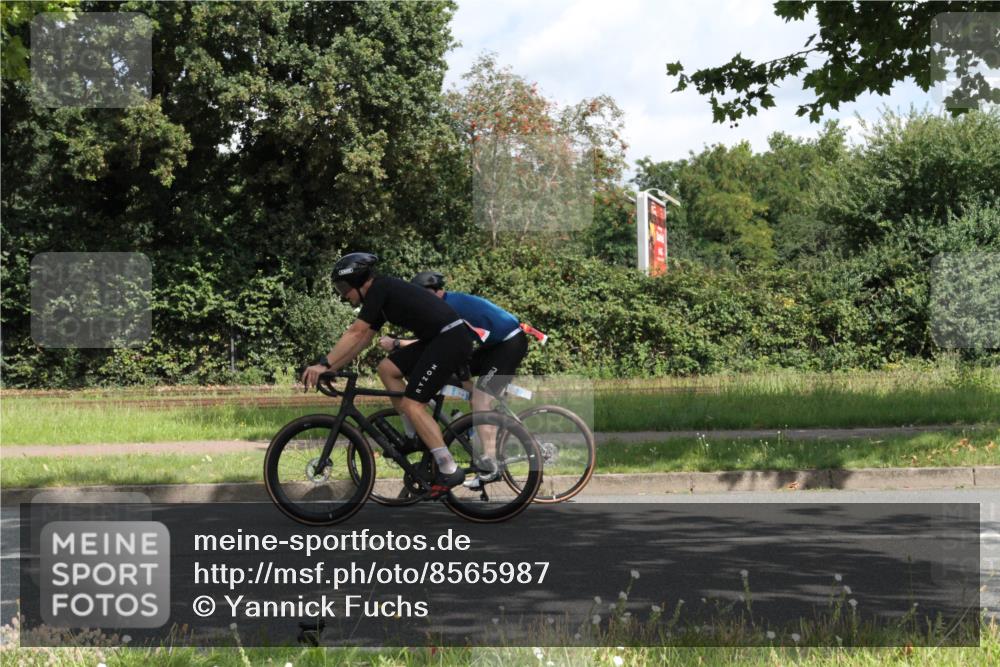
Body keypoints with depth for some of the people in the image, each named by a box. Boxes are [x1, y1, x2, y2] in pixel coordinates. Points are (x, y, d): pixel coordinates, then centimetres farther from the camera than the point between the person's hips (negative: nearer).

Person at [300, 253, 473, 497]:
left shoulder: (380, 288, -9)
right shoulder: (382, 296, 18)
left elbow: (356, 333, -16)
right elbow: (361, 341, 21)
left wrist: (324, 363, -16)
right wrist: (330, 368, 17)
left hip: (451, 339, -9)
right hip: (437, 340, 9)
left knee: (412, 403, -10)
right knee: (387, 368, 10)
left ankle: (449, 470, -10)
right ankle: (419, 436, 12)